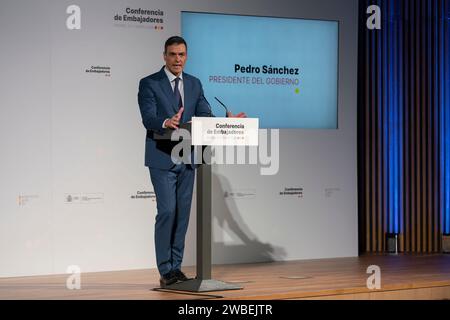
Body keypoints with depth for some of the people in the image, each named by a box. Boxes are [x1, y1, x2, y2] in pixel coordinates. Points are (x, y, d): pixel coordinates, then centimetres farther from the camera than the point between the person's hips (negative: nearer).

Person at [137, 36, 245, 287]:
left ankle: (176, 267, 16)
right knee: (167, 211, -10)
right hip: (162, 158, -5)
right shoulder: (149, 84, -4)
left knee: (183, 214, 7)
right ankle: (165, 271, -3)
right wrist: (166, 123, -38)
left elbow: (205, 115, 3)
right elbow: (148, 118, -16)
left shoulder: (194, 84, 11)